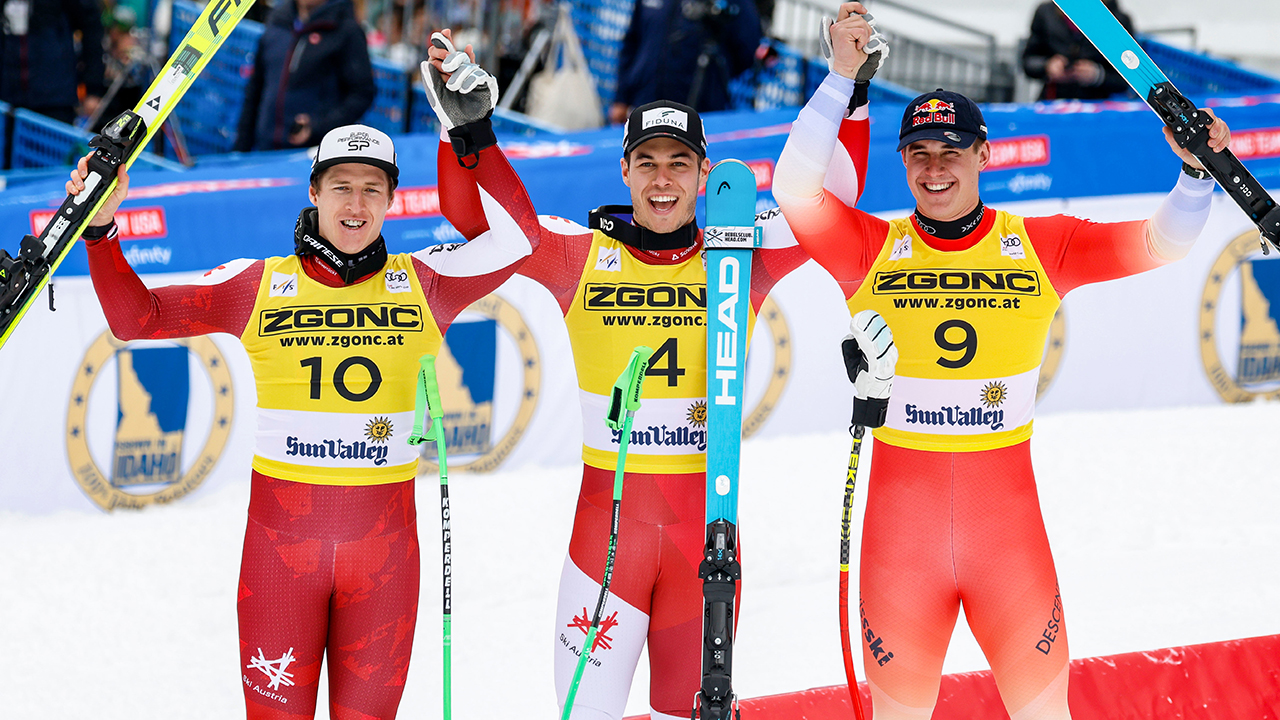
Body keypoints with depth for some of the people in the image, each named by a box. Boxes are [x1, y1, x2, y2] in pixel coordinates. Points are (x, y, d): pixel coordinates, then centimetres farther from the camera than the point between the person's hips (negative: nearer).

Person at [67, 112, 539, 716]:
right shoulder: (260, 286, 4)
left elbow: (518, 236, 0)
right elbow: (136, 318, 4)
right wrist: (100, 229, -9)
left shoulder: (420, 285, 6)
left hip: (384, 546, 1)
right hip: (280, 539, -1)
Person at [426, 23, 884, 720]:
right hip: (606, 517, -1)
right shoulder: (582, 257, 1)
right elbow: (475, 215, -2)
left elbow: (834, 196, 7)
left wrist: (850, 94, -2)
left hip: (706, 523, 1)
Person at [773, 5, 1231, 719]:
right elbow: (795, 187, -15)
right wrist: (843, 79, -20)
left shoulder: (1041, 246, 1)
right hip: (901, 523, 0)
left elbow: (1160, 242, -3)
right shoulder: (872, 251, -1)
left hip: (1009, 519, 1)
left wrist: (1196, 170, -21)